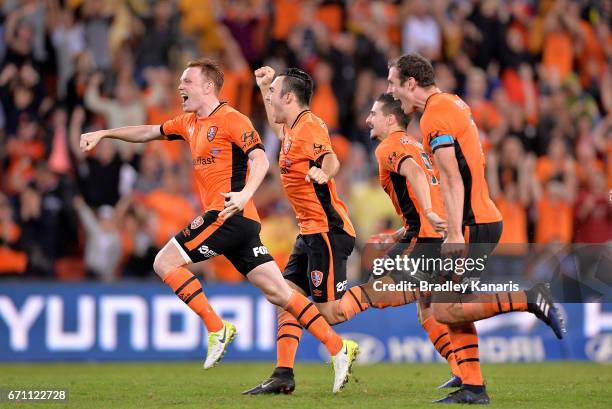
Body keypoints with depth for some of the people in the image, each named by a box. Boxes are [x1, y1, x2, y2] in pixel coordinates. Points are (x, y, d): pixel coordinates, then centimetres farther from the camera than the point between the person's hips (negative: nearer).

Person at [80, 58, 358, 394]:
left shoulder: (231, 120, -7)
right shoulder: (189, 123, 20)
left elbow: (260, 159, -18)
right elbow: (148, 132, 32)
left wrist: (244, 195, -34)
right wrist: (104, 133, 28)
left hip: (230, 215, -8)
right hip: (235, 224, 8)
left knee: (165, 261, -8)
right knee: (278, 293, 3)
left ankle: (217, 329, -7)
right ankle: (339, 348, 0)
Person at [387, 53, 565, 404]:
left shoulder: (435, 116, -14)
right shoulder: (453, 104, 16)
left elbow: (452, 180, -20)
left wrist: (455, 233, -24)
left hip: (474, 224, -10)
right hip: (484, 218, 10)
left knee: (445, 310, -11)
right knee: (452, 308, 10)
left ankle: (530, 300, -10)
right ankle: (473, 388, 8)